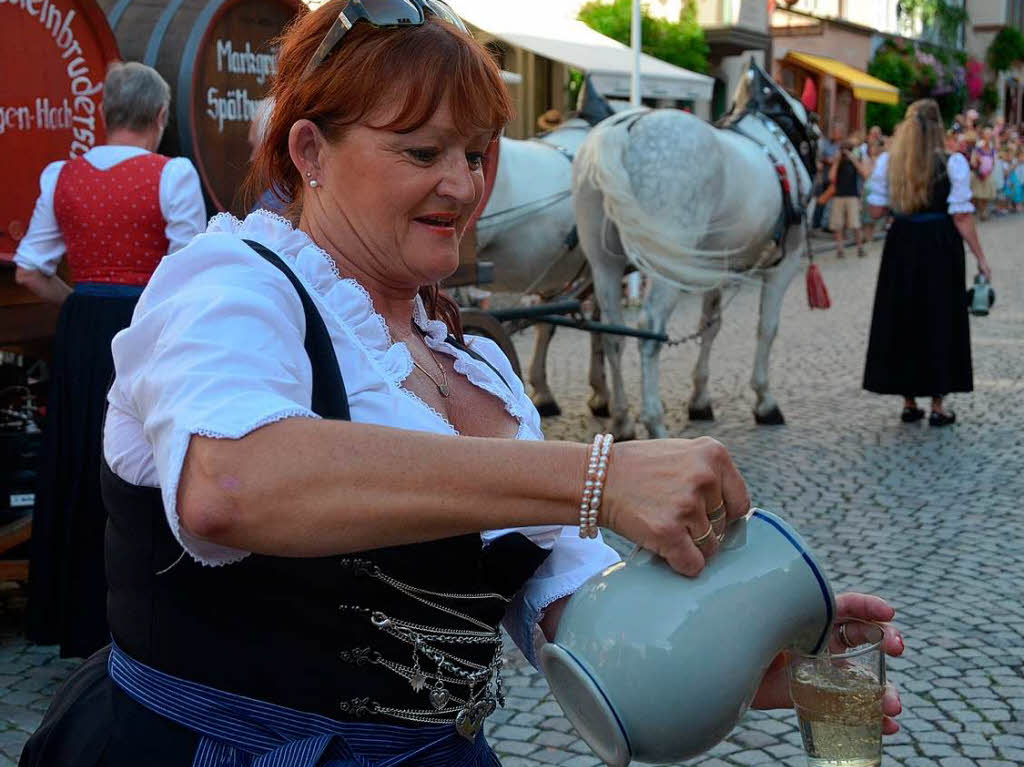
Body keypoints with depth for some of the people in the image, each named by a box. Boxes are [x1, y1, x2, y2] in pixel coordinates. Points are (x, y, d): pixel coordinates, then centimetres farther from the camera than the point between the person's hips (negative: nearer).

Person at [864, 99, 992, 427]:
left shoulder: (887, 162, -1)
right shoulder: (953, 163, -10)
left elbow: (877, 208, 1)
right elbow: (962, 217, -11)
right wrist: (980, 257, -4)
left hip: (901, 244, 3)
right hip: (940, 248, -3)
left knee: (901, 317, 11)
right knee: (939, 320, 7)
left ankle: (909, 402, 17)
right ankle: (938, 405, 10)